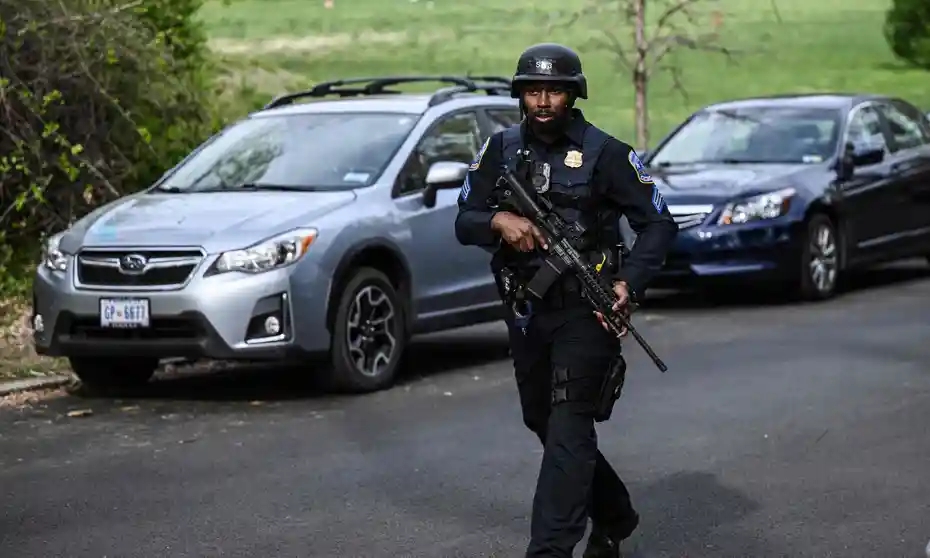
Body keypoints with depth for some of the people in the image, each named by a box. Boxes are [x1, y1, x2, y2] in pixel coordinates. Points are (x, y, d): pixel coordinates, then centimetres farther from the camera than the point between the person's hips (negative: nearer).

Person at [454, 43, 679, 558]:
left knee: (569, 427, -14)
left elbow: (658, 224, -6)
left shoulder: (604, 153, -8)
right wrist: (498, 220, -20)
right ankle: (613, 516, 37)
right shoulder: (500, 150, 5)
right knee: (543, 422, 17)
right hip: (525, 312, 6)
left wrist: (629, 282, -21)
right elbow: (464, 223, 3)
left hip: (584, 311, -6)